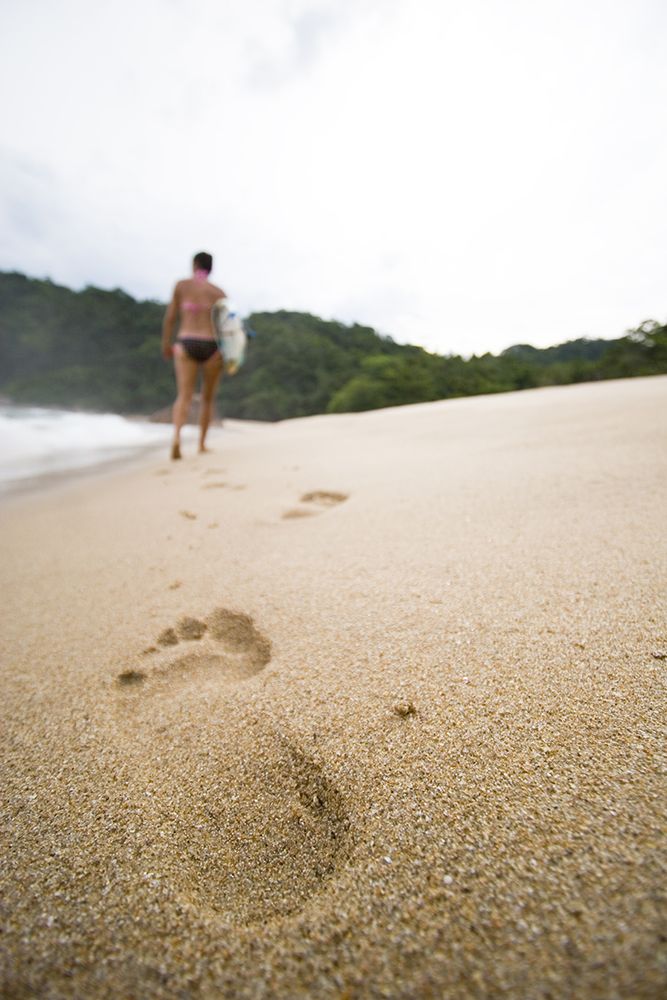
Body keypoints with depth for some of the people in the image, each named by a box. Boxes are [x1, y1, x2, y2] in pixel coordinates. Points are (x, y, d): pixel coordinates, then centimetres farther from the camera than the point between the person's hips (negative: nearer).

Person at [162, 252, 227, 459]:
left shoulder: (182, 285, 8)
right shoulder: (218, 292, 9)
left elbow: (170, 317, 6)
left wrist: (166, 343, 15)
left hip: (185, 344, 0)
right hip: (211, 346, 0)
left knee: (184, 397, -6)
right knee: (207, 398, 13)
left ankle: (176, 436, -31)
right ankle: (202, 443, 16)